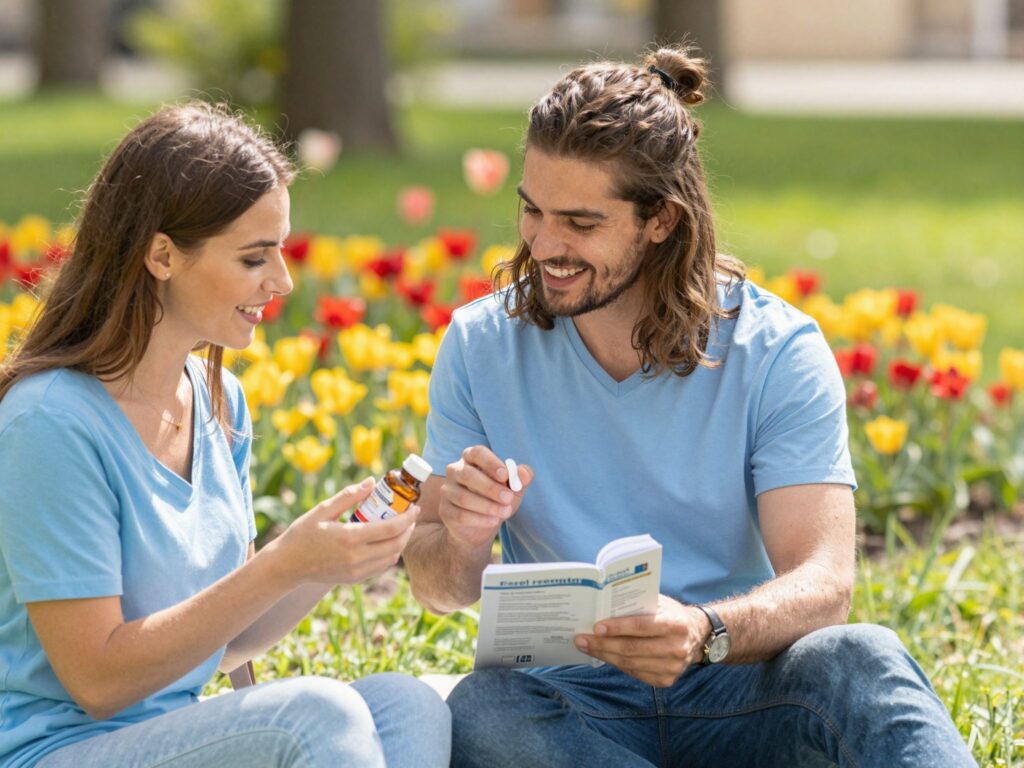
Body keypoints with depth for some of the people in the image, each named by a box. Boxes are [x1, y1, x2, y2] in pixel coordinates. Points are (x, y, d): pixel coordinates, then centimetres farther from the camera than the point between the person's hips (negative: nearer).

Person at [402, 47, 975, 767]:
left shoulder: (779, 354, -4)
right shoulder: (480, 348, 3)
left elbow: (823, 585, -15)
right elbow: (437, 588, 7)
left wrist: (704, 634, -37)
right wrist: (462, 541, -19)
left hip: (738, 693, -1)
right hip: (574, 701, 1)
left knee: (859, 661, -34)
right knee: (482, 710, -34)